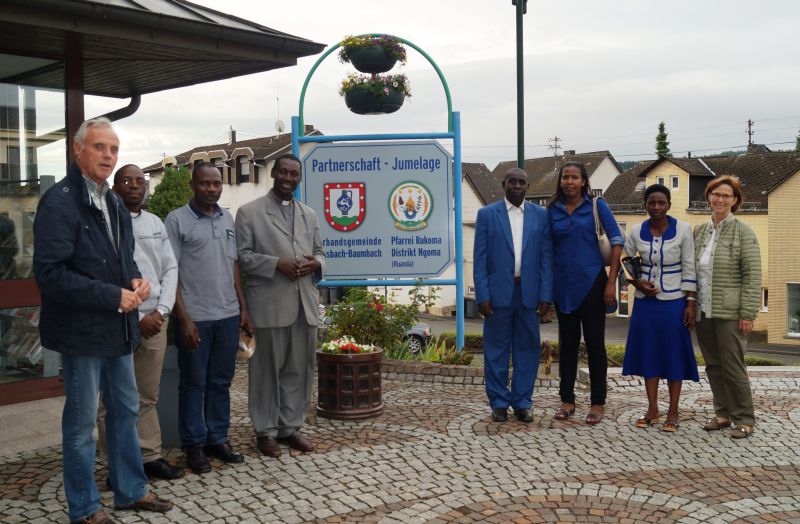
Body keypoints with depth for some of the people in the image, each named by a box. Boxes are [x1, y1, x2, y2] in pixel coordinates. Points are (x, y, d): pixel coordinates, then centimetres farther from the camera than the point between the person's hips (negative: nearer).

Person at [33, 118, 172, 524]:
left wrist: (136, 280, -1)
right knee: (81, 422, 5)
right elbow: (50, 274, -22)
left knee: (126, 410, 17)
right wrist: (113, 297, -21)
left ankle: (131, 490, 32)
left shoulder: (112, 202, 11)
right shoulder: (59, 202, -16)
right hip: (82, 330, -8)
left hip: (118, 326, 8)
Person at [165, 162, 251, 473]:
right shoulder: (177, 220, -6)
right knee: (193, 384, 5)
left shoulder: (227, 219, 11)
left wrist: (243, 307, 11)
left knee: (221, 382, 12)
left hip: (228, 316, 5)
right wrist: (184, 319, -13)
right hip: (195, 317, -5)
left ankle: (218, 439, 22)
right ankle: (194, 445, 15)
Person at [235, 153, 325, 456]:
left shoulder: (309, 214, 17)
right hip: (269, 304, -5)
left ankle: (290, 427, 21)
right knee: (267, 369, 3)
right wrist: (277, 264, -17)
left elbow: (319, 251, 20)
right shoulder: (249, 212, 1)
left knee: (299, 369, 9)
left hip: (304, 304, 5)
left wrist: (316, 263, -4)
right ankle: (266, 431, 15)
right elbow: (242, 255, -4)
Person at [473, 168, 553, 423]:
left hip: (529, 293, 2)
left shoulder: (540, 215, 7)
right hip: (498, 292, -1)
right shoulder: (486, 214, 2)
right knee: (497, 350, 5)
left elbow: (546, 257, 5)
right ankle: (499, 403, 16)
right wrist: (482, 295, -7)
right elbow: (480, 258, 0)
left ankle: (522, 402, 18)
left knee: (527, 349, 7)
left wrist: (546, 295, -2)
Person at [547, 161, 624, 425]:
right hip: (563, 285, 3)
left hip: (591, 283, -3)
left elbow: (617, 241, -4)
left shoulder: (597, 206, -1)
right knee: (567, 343, 9)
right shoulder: (552, 210, 6)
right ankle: (567, 400, 18)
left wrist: (611, 282, -10)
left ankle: (598, 403, 11)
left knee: (595, 343, 2)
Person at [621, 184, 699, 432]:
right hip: (645, 302, 3)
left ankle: (673, 413, 14)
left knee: (673, 355, 4)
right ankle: (652, 411, 18)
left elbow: (689, 269, -5)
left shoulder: (683, 230, -6)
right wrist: (638, 283, -8)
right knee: (648, 354, 8)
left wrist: (690, 303, -7)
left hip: (673, 302, -3)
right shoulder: (637, 231, 0)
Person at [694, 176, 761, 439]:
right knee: (713, 366, 11)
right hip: (703, 313, 5)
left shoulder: (742, 232, -4)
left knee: (732, 366, -2)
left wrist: (747, 314, -13)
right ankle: (723, 413, 23)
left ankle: (744, 418, 10)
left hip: (729, 313, -5)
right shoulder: (699, 231, 11)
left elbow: (752, 276, -8)